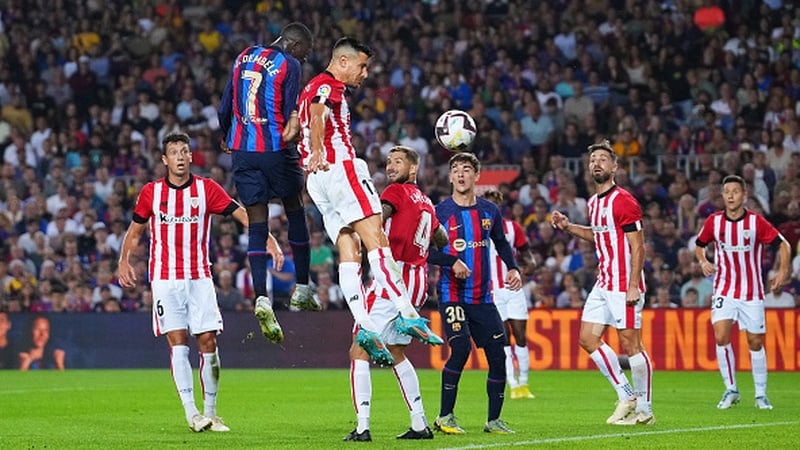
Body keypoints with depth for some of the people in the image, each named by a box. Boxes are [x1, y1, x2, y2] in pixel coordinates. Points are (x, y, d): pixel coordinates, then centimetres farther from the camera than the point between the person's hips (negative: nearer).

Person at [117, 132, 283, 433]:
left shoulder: (207, 188, 1)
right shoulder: (151, 192, 3)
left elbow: (242, 214, -3)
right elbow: (135, 230, 15)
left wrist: (268, 239, -15)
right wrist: (124, 261, 3)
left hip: (199, 277, 1)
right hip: (165, 278, -1)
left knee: (208, 341, -3)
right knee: (177, 342, -9)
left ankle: (210, 413, 8)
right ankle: (191, 413, -13)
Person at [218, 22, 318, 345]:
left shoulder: (244, 58, 12)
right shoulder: (289, 65, -4)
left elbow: (225, 108, 17)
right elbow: (292, 115, -10)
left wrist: (227, 140, 30)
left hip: (241, 149, 4)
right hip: (275, 149, -4)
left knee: (257, 225, 2)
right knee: (295, 212, 16)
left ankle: (262, 298, -13)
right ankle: (302, 289, 22)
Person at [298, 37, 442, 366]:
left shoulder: (311, 89, 28)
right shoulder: (329, 86, -3)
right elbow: (317, 115, -24)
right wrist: (318, 152, -40)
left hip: (318, 179, 10)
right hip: (340, 167, -10)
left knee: (349, 252, 0)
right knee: (376, 239, -16)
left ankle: (365, 326, -12)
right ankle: (408, 314, -24)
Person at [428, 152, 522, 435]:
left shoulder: (489, 211, 8)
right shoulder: (440, 212, -5)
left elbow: (501, 243, 22)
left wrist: (513, 268, 7)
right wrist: (452, 262, -20)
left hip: (482, 296, 5)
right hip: (452, 293, -5)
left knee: (498, 355, 1)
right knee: (461, 348, -21)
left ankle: (494, 420, 15)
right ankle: (445, 417, -8)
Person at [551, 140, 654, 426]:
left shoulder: (623, 201, -12)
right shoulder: (594, 203, 13)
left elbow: (638, 246, -15)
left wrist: (633, 286, -21)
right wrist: (568, 227, 17)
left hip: (625, 286, -9)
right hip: (603, 283, 9)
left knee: (630, 343, -6)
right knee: (588, 338, 6)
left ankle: (644, 410, 3)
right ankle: (626, 397, 13)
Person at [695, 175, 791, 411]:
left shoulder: (756, 222, -9)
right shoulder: (714, 221, -3)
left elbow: (783, 244, -1)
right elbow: (699, 245, 15)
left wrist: (783, 271, -14)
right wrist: (703, 261, -5)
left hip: (752, 292, -1)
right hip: (724, 290, 1)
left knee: (756, 343, 3)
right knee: (721, 337, -16)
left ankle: (761, 395, 18)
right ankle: (731, 390, -1)